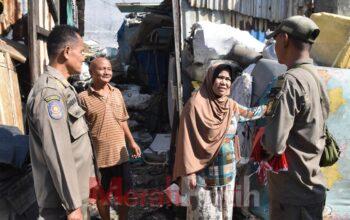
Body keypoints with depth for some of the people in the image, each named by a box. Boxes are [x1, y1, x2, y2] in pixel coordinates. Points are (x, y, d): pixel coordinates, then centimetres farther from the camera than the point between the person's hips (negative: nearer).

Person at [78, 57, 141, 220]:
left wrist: (131, 141, 12)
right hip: (98, 156, -4)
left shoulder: (117, 93, 5)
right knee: (102, 194, 15)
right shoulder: (83, 98, -11)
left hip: (120, 153, 4)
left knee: (123, 192, 17)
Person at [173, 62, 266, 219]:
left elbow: (249, 113, 26)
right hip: (204, 174, -6)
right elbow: (187, 140, -14)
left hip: (227, 172, 6)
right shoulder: (196, 104, -15)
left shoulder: (230, 105, 5)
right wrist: (190, 171, -15)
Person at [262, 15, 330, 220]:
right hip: (312, 186, 9)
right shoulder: (317, 78, 7)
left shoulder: (291, 81, -21)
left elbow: (274, 145, -26)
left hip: (294, 194, -9)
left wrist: (262, 137, -5)